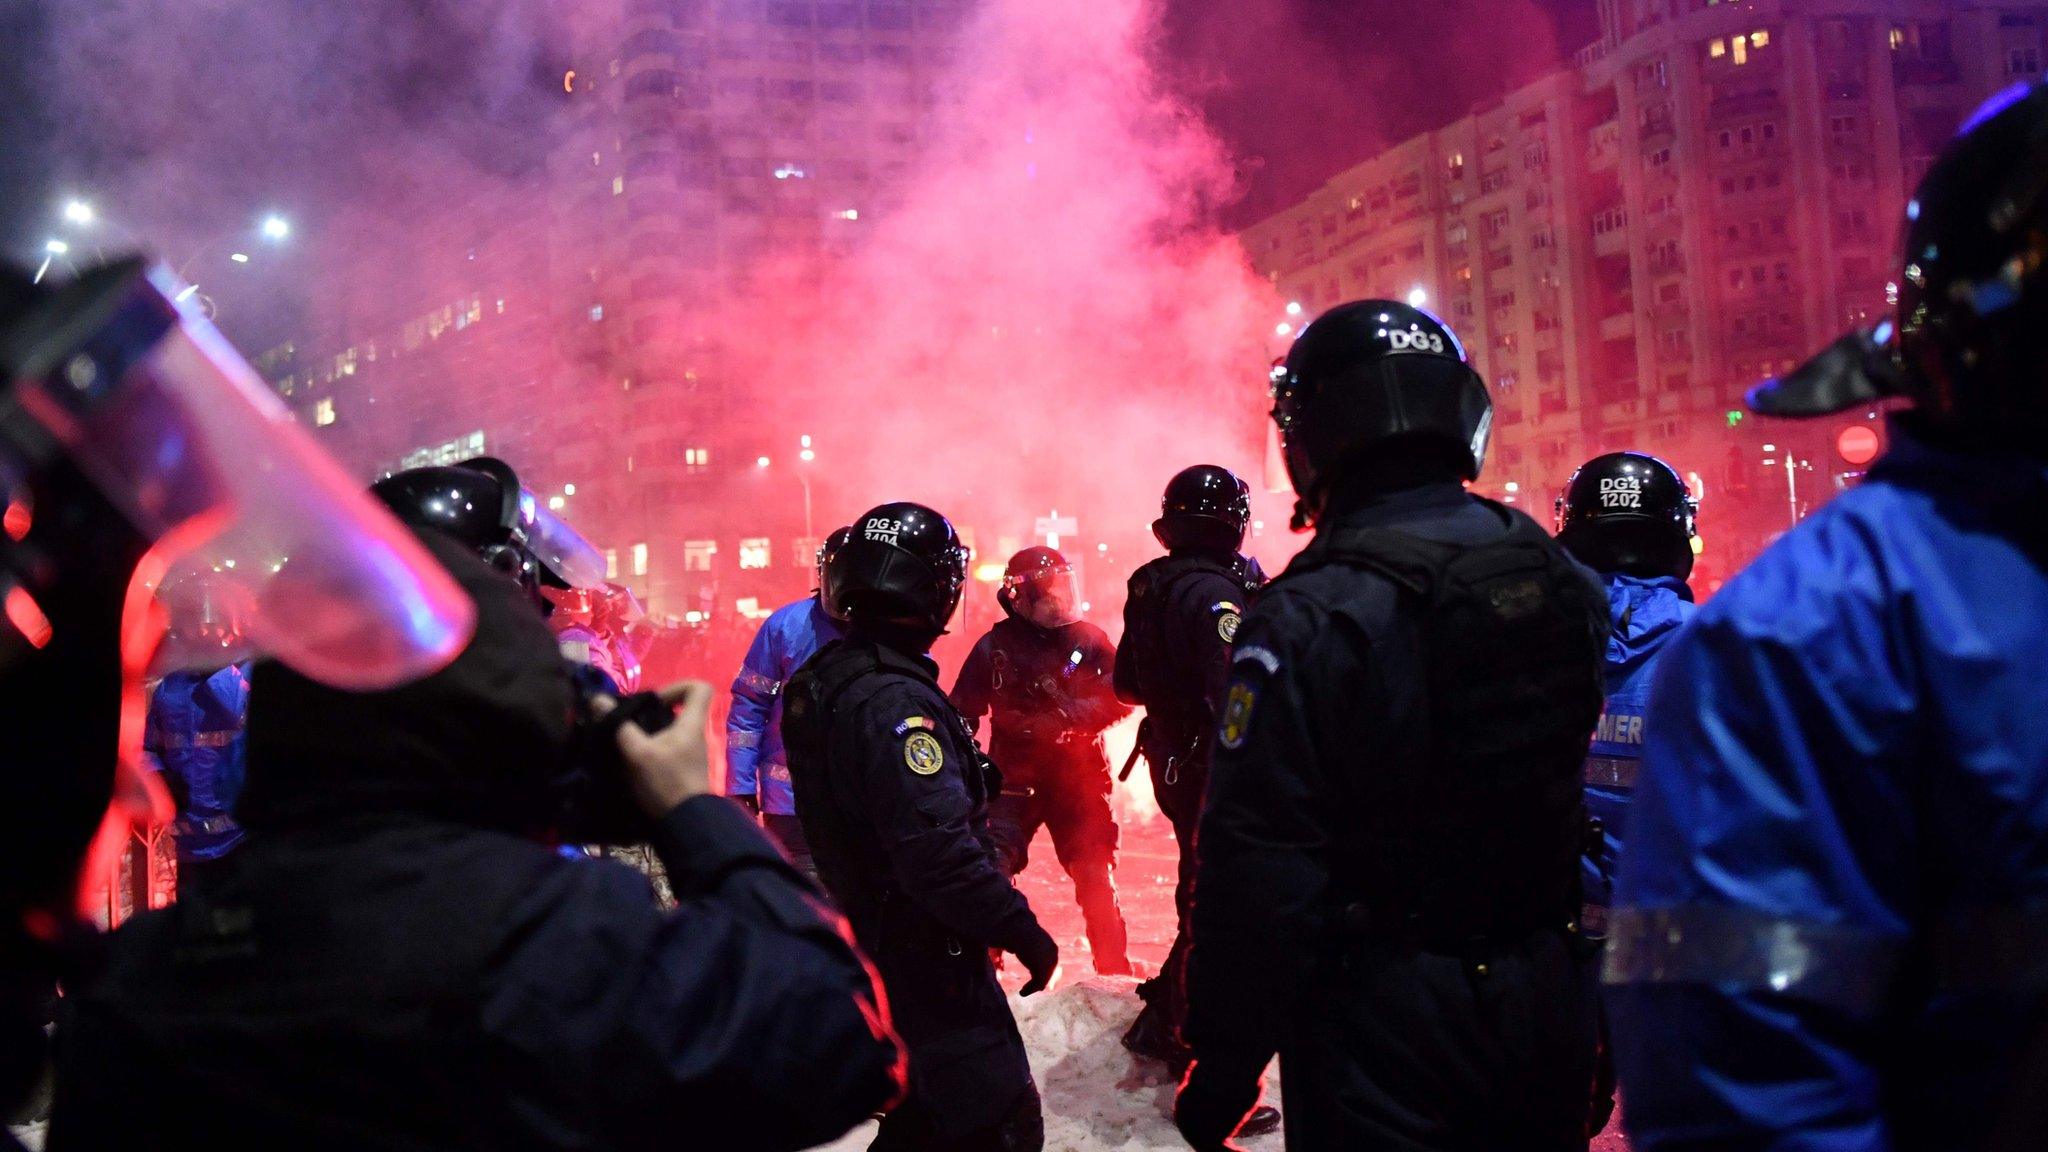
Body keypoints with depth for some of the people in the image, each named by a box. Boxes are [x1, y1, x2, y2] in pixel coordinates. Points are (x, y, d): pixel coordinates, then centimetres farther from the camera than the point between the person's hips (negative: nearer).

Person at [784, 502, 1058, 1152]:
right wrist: (1021, 929, -21)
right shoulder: (896, 701, -26)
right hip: (924, 953, -10)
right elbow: (938, 849, -32)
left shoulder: (821, 679, 5)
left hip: (869, 940, 10)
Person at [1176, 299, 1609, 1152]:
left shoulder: (1308, 619, -20)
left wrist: (1223, 1069, -11)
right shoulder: (1566, 580, 1)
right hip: (1551, 1005, 6)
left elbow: (1257, 867, -20)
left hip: (1387, 1031, -6)